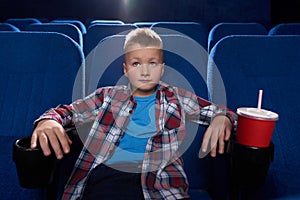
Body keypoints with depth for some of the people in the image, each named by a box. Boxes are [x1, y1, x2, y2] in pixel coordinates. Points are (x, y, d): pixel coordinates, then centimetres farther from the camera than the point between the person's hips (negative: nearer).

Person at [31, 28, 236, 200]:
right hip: (103, 177, 0)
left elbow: (218, 111, 17)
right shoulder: (108, 96, 16)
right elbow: (68, 111, 18)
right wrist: (48, 121, -6)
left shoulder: (178, 98, 15)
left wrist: (222, 118, -9)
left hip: (157, 183, 1)